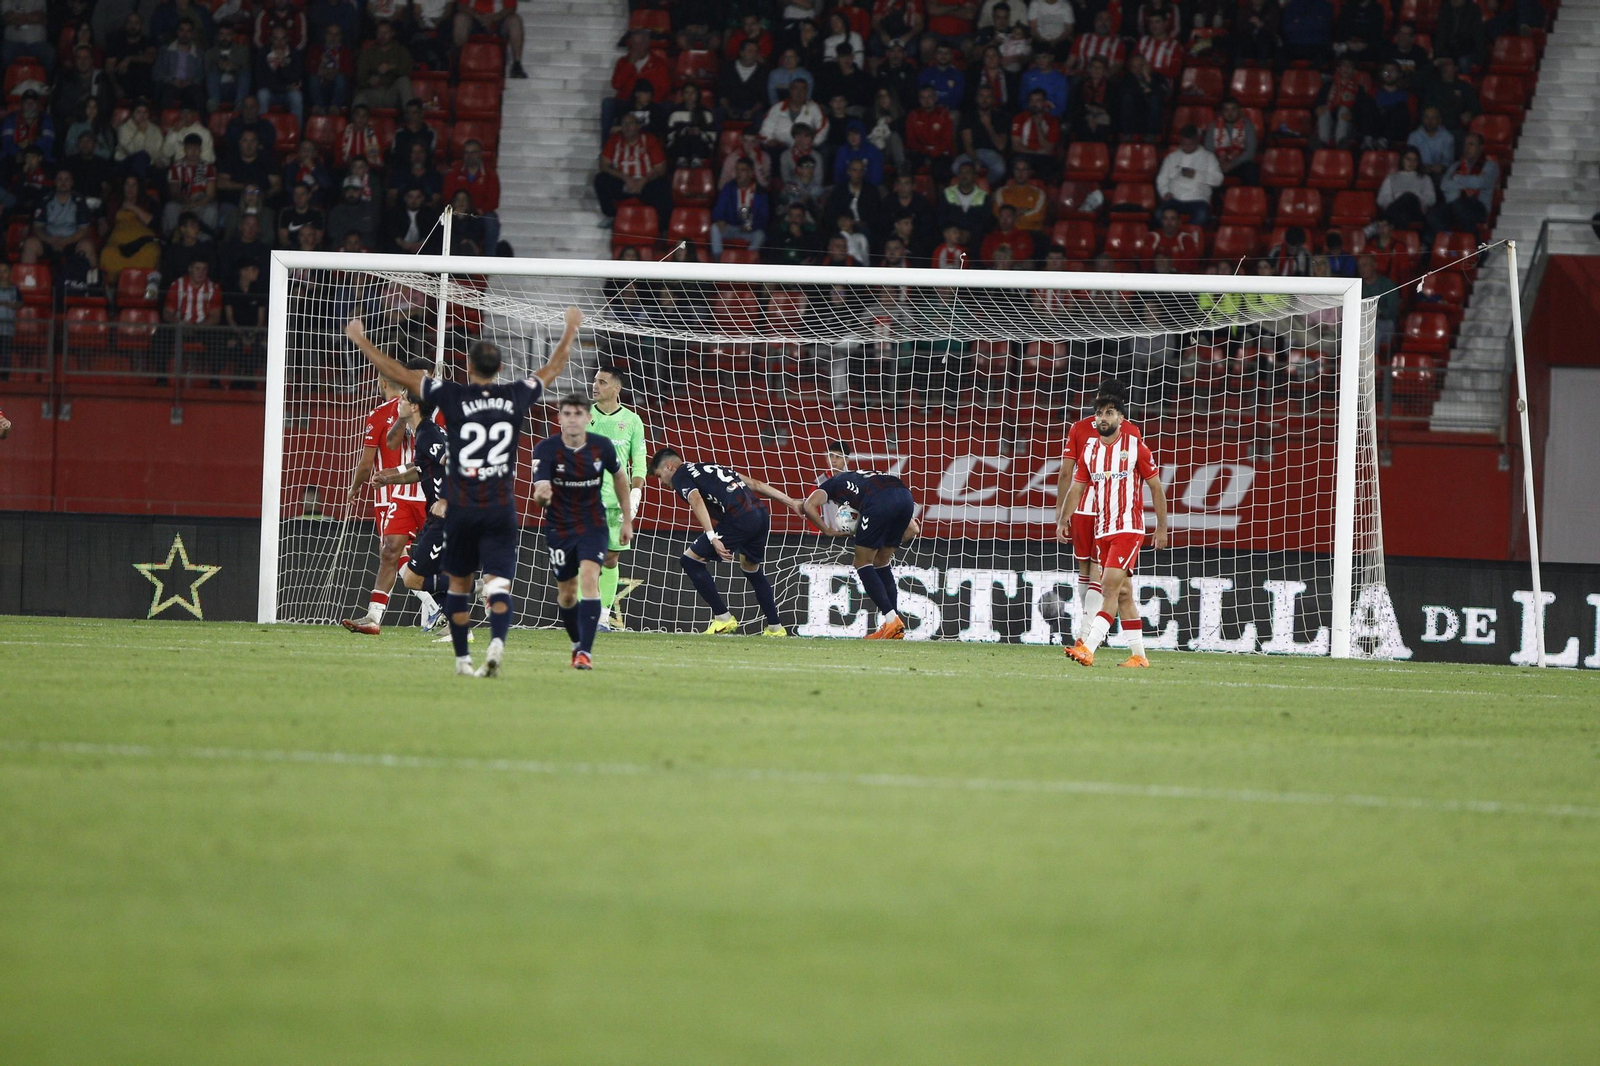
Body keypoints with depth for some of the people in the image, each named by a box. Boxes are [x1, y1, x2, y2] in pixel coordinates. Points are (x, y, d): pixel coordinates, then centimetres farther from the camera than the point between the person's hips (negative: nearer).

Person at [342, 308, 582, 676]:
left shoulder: (453, 396, -5)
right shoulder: (516, 396, 1)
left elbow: (398, 373, -1)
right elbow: (554, 367, 19)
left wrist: (360, 340, 10)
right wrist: (571, 329, 35)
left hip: (461, 507, -1)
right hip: (501, 508, 1)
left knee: (459, 584, 15)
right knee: (498, 584, -7)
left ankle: (462, 659, 19)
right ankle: (497, 643, -32)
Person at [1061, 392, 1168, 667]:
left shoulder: (1136, 448, -5)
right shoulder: (1089, 449, 9)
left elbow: (1156, 488, 0)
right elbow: (1076, 489, 14)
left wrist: (1162, 528, -2)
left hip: (1129, 528, -6)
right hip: (1102, 531, 6)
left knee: (1110, 587, -17)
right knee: (1123, 593, 8)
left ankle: (1088, 648, -26)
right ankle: (1138, 655, 14)